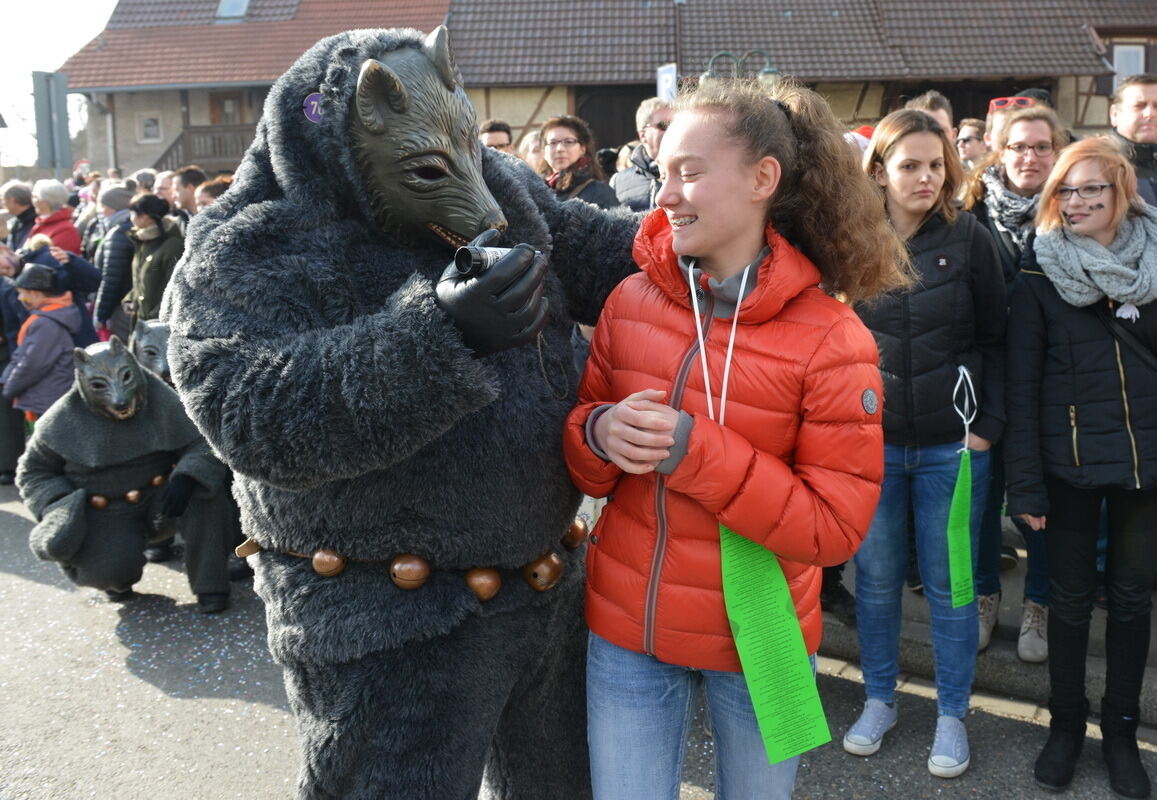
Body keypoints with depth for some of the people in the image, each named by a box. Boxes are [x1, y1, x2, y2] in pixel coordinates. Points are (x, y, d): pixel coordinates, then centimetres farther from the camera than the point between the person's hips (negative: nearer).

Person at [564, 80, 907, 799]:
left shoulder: (832, 340, -16)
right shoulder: (632, 301, -4)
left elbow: (835, 525, -17)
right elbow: (582, 464, 5)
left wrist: (695, 451, -26)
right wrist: (600, 435, -19)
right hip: (625, 629, 3)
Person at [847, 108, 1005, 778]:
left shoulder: (971, 240, -2)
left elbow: (994, 341, 1)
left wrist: (988, 425, -7)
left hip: (952, 446, -1)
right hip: (871, 443, 1)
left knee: (950, 583, 9)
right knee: (876, 578, 12)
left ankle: (953, 715, 27)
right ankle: (880, 699, 31)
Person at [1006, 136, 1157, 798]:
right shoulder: (1041, 276, -3)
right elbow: (1022, 383, -6)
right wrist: (1026, 482, -10)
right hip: (1070, 464, -2)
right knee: (1072, 598, 10)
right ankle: (1066, 723, 28)